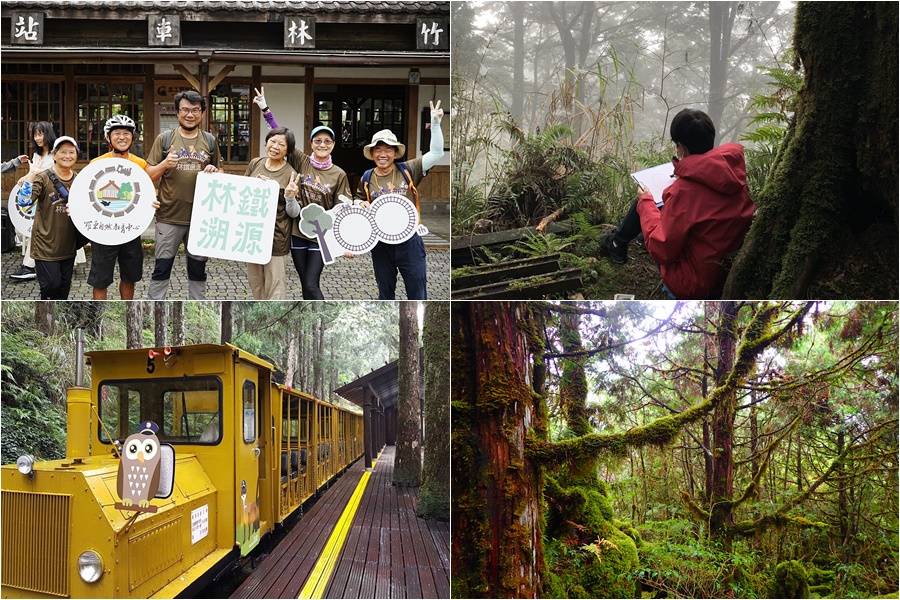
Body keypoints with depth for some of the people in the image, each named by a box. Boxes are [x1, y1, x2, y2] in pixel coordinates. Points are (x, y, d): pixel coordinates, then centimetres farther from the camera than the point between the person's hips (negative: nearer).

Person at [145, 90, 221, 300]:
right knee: (161, 269, 1)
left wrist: (214, 172, -6)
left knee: (198, 269, 12)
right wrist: (164, 165, -18)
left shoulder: (210, 141, 8)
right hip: (169, 217, -2)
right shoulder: (164, 138, 1)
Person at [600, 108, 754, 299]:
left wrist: (646, 202, -8)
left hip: (693, 286, -6)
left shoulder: (684, 190, -28)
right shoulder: (734, 172, -7)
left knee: (643, 203, 7)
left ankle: (618, 242, 33)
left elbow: (661, 251, -21)